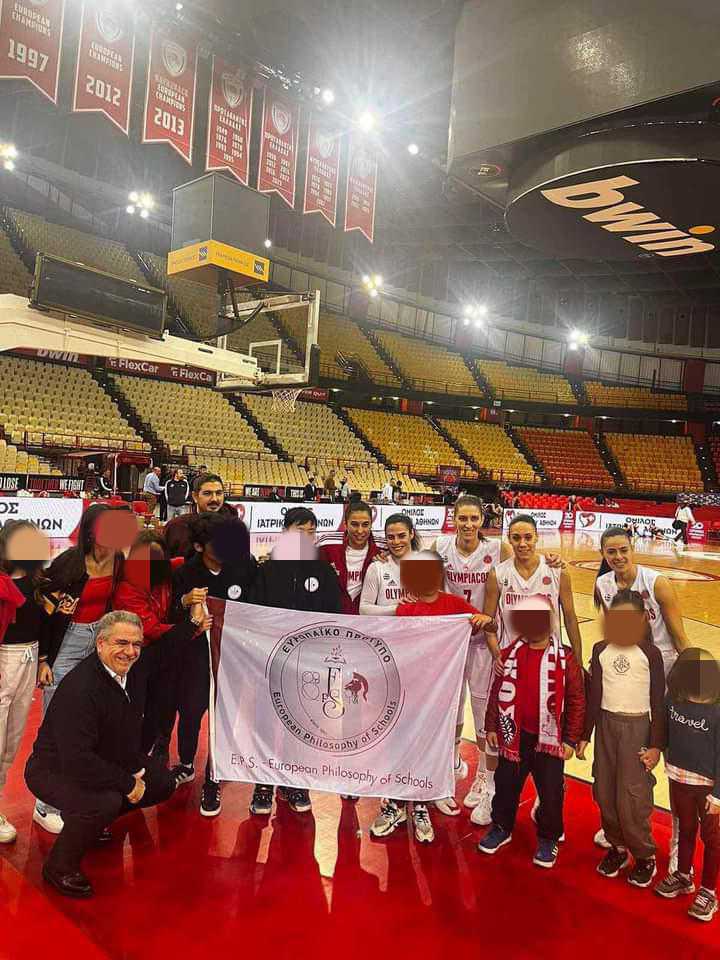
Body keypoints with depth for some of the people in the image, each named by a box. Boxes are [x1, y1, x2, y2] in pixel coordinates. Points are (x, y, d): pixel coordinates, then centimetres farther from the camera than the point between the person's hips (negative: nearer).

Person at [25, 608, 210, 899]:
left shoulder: (135, 668, -10)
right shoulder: (80, 689, -34)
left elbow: (162, 653, 15)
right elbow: (77, 761, -36)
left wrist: (193, 625, 8)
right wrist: (128, 783, -27)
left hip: (108, 760, 8)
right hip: (55, 770, -8)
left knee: (163, 783, 7)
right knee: (106, 802, -34)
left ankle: (94, 820, 23)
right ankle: (59, 868, -5)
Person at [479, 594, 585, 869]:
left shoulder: (565, 659, -11)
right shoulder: (510, 654, -3)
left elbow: (577, 701, -7)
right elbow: (497, 692, 5)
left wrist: (571, 739, -7)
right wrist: (492, 727, 5)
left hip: (549, 738, -2)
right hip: (514, 735, 3)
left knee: (550, 791, 10)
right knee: (506, 784, 16)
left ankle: (548, 839, 31)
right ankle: (501, 828, 37)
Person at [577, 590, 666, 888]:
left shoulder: (650, 653, -8)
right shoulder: (600, 650, 0)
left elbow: (659, 702, -4)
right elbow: (593, 695, 4)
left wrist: (656, 745, -5)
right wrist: (584, 736, 5)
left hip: (637, 727, -3)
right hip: (605, 724, 4)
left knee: (631, 798, -3)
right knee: (605, 794, 10)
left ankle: (645, 856, 18)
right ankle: (617, 847, 30)